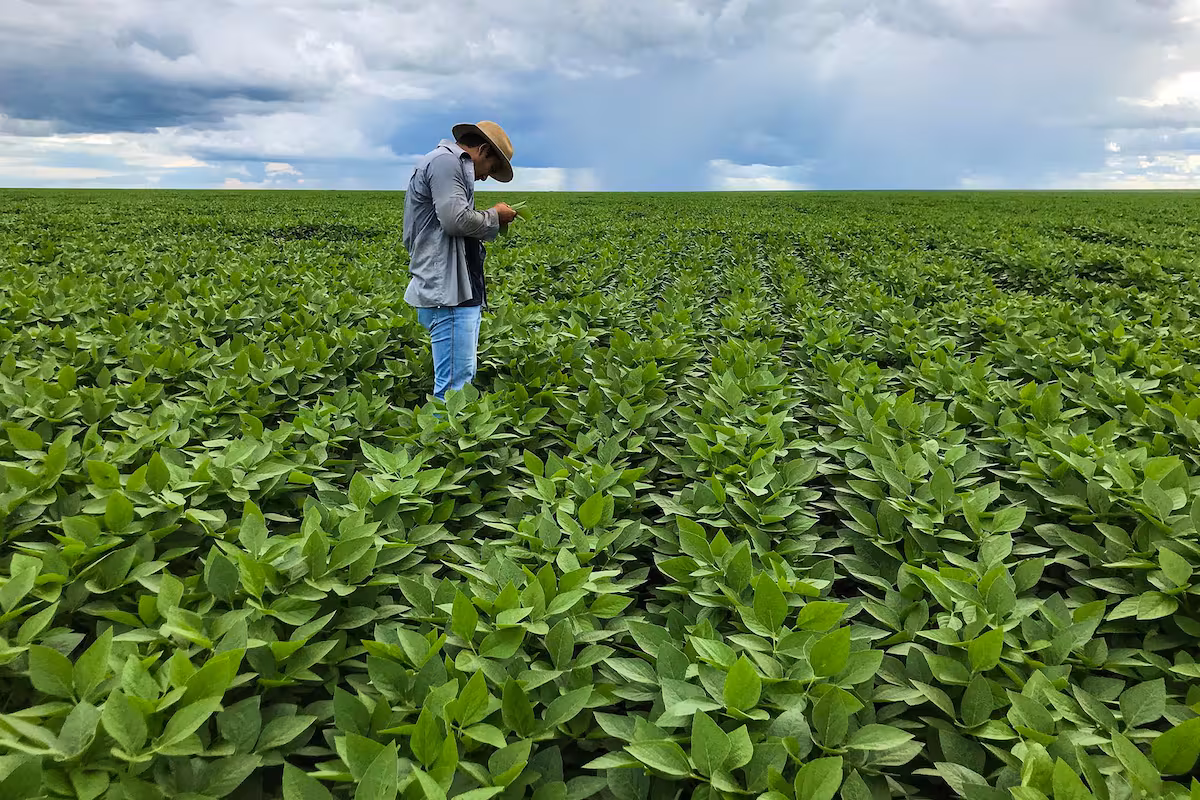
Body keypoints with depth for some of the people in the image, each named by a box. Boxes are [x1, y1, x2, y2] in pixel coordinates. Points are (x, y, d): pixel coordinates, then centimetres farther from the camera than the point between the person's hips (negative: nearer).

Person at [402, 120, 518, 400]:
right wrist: (495, 217, -3)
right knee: (454, 387, -11)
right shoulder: (446, 160, -7)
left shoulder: (448, 162, 26)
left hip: (456, 290, 11)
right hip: (449, 292, -11)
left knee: (463, 378, 13)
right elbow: (455, 219, -20)